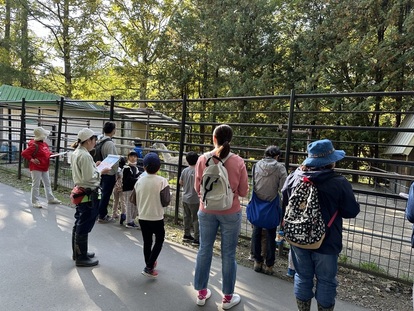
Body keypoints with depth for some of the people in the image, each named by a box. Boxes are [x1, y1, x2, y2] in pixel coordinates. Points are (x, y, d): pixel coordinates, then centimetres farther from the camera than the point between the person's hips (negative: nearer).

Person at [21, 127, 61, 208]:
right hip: (36, 168, -9)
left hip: (45, 168, 9)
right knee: (36, 185, 0)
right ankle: (35, 201, 10)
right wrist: (32, 159, -20)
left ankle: (51, 199, 27)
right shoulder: (34, 145, -19)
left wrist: (52, 154, 7)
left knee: (47, 183, 16)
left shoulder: (45, 144, 7)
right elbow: (24, 153, -20)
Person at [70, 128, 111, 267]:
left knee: (79, 224, 20)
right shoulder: (85, 156, -22)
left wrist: (94, 166, 10)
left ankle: (78, 252, 35)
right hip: (88, 194, -10)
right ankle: (82, 258, 14)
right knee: (84, 226, 1)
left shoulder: (76, 153, 8)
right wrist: (101, 172, -11)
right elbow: (88, 177, -23)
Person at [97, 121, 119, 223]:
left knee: (104, 193, 19)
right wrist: (116, 172, -9)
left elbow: (101, 156, 9)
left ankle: (102, 213, 30)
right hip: (110, 173, -8)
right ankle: (102, 216, 13)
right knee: (106, 194, 3)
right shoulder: (110, 143, -19)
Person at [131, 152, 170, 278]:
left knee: (147, 242, 17)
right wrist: (169, 195, 3)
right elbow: (165, 202, -16)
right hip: (156, 218, -4)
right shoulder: (162, 181, -15)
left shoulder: (140, 180, -3)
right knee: (159, 240, 14)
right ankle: (149, 267, 6)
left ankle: (149, 265, 33)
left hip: (142, 217, 4)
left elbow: (133, 200, 3)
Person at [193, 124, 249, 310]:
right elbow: (243, 192, -4)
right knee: (228, 254, 11)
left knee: (204, 250, 15)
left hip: (207, 211, 2)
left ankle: (201, 293, 30)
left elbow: (198, 188, 0)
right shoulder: (238, 162, -12)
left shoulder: (203, 159, -8)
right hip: (230, 213, -1)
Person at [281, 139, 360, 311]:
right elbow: (352, 211, -7)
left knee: (303, 277, 19)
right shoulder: (339, 183, -20)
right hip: (326, 242, -3)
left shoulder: (293, 177, -8)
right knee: (325, 281, 15)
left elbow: (285, 203, 8)